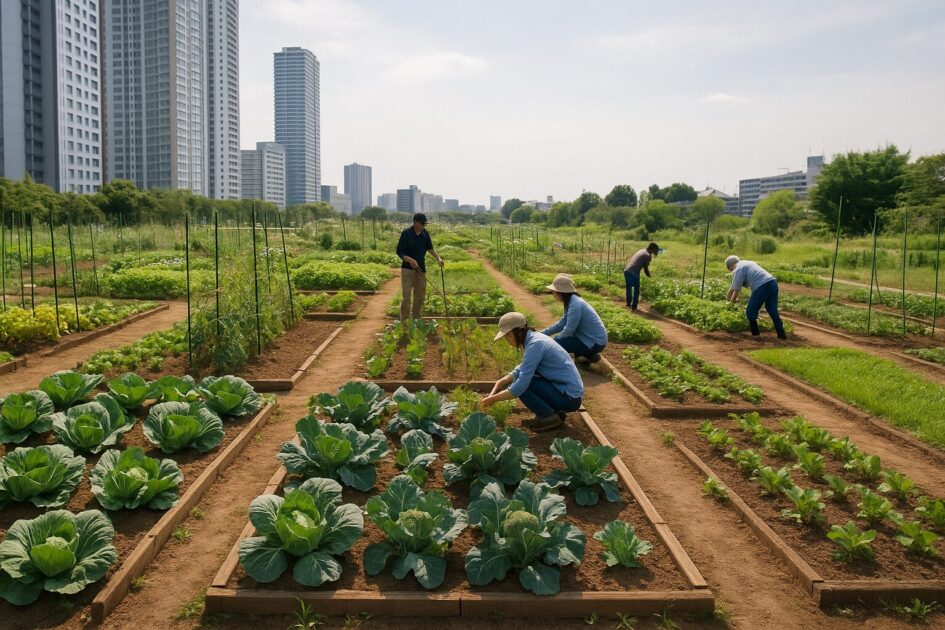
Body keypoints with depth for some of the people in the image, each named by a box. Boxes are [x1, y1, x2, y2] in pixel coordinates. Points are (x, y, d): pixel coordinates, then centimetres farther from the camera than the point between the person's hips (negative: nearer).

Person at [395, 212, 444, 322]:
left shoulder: (425, 233, 4)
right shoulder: (406, 233, -11)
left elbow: (430, 248, 17)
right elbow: (399, 252, -10)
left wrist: (438, 258, 1)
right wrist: (410, 260, -25)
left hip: (421, 269, 6)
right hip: (408, 268, -5)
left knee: (420, 296, 10)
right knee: (406, 296, -11)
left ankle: (416, 320, 23)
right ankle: (404, 321, -8)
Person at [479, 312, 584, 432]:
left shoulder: (535, 344, -21)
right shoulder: (534, 337, 7)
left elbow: (520, 386, -23)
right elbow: (520, 371, 14)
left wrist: (493, 399, -12)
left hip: (570, 397, -9)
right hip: (568, 390, 9)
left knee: (521, 383, -16)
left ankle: (549, 417, -3)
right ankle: (554, 410, 14)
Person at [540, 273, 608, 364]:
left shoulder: (575, 304, -24)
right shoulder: (572, 301, 5)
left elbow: (568, 330, -21)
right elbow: (562, 323, 11)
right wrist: (542, 334, 9)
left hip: (595, 343, -10)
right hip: (590, 338, 10)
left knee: (556, 343, -14)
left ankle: (590, 355, -3)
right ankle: (589, 354, 15)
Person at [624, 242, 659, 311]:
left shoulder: (641, 251, 19)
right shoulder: (648, 256, -4)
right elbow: (646, 269, -3)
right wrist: (649, 276, 15)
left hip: (626, 271, 7)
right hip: (634, 273, -7)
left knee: (629, 288, 26)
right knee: (636, 290, 12)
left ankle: (628, 303, 40)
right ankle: (634, 307, 18)